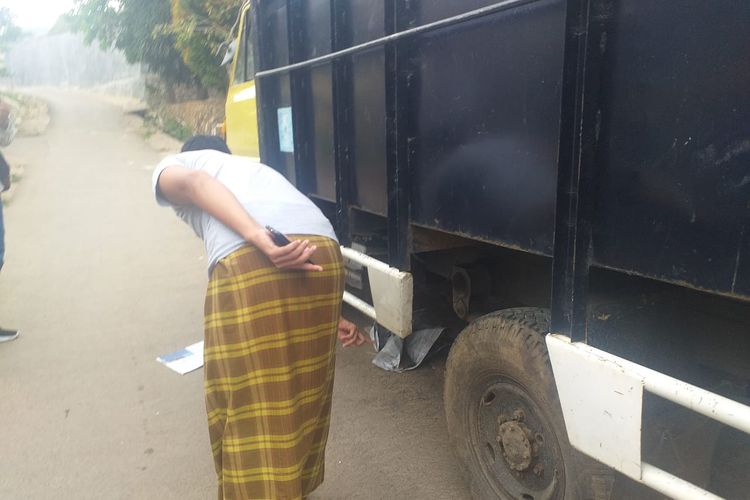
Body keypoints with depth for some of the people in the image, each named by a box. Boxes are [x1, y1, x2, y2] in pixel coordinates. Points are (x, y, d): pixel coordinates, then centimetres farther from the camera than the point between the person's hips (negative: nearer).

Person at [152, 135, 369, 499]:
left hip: (247, 262, -6)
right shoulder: (252, 168, 42)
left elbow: (193, 183, 2)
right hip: (325, 250, 7)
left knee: (251, 411, 9)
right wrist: (332, 319, 44)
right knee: (305, 391, 25)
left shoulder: (172, 166, 28)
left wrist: (261, 241, -13)